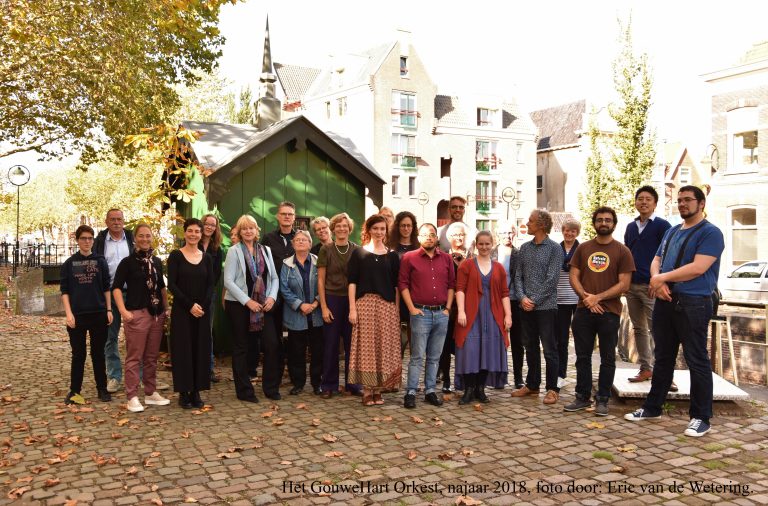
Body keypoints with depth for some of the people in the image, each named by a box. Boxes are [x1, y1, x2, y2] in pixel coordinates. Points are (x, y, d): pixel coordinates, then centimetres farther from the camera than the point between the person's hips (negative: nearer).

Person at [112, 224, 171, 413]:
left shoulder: (157, 262, 13)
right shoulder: (128, 262, -3)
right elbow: (116, 287, -6)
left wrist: (166, 309, 15)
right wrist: (123, 311, -16)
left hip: (157, 314, 5)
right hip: (136, 313, -5)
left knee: (152, 357, 12)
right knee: (134, 357, -3)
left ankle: (151, 393, 22)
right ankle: (132, 397, 3)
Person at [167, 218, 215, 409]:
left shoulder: (207, 258, 8)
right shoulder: (176, 255, -2)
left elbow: (210, 285, 4)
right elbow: (172, 285, -8)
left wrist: (202, 306, -12)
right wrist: (190, 305, -15)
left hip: (203, 311, 3)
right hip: (181, 311, -3)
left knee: (201, 349, 4)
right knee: (183, 349, 0)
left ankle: (196, 392, 13)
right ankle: (183, 392, 10)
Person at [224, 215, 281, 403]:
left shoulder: (266, 250, 10)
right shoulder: (234, 251, -4)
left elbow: (274, 277, 11)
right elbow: (228, 281, -10)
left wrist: (272, 297, -6)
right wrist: (247, 301, -15)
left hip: (264, 305, 4)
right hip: (239, 305, -3)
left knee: (272, 344, -2)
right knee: (241, 348, 5)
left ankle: (271, 387, 13)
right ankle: (244, 391, 16)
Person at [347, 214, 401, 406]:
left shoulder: (392, 256, 11)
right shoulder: (359, 253, 5)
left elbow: (396, 284, 10)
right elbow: (352, 282, 0)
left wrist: (397, 309, 3)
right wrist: (352, 308, -8)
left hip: (386, 306, 2)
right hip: (365, 304, -2)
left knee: (383, 346, 3)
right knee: (366, 347, -2)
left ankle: (378, 389, 13)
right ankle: (367, 390, 6)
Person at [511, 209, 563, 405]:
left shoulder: (554, 248, -6)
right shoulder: (525, 248, 11)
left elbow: (551, 279, -12)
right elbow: (518, 276, 9)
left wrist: (534, 300, -13)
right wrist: (522, 297, -7)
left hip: (545, 306, -5)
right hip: (526, 307, 5)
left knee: (549, 349, 0)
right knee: (531, 348, 13)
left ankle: (552, 389, 9)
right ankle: (532, 385, 24)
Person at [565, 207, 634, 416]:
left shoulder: (622, 251, -1)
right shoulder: (583, 248, 9)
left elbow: (624, 284, -7)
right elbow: (573, 276, 6)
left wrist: (598, 297, -14)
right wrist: (586, 297, -10)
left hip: (609, 312, -3)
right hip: (583, 311, 3)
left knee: (607, 358, 6)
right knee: (583, 356, 9)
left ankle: (602, 400, 15)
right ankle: (582, 397, 19)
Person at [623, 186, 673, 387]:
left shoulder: (662, 225, -2)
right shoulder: (631, 227, 16)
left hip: (651, 286, -6)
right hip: (631, 285, 7)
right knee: (639, 329, 11)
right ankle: (646, 368, 19)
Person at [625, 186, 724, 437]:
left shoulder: (710, 233, -6)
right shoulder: (671, 232, 17)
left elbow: (698, 268, -18)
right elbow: (656, 261, 14)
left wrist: (662, 278, -12)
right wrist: (657, 281, -8)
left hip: (693, 303, -7)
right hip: (665, 302, 7)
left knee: (697, 361, -2)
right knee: (663, 357, 15)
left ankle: (701, 417, 8)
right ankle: (653, 407, 24)